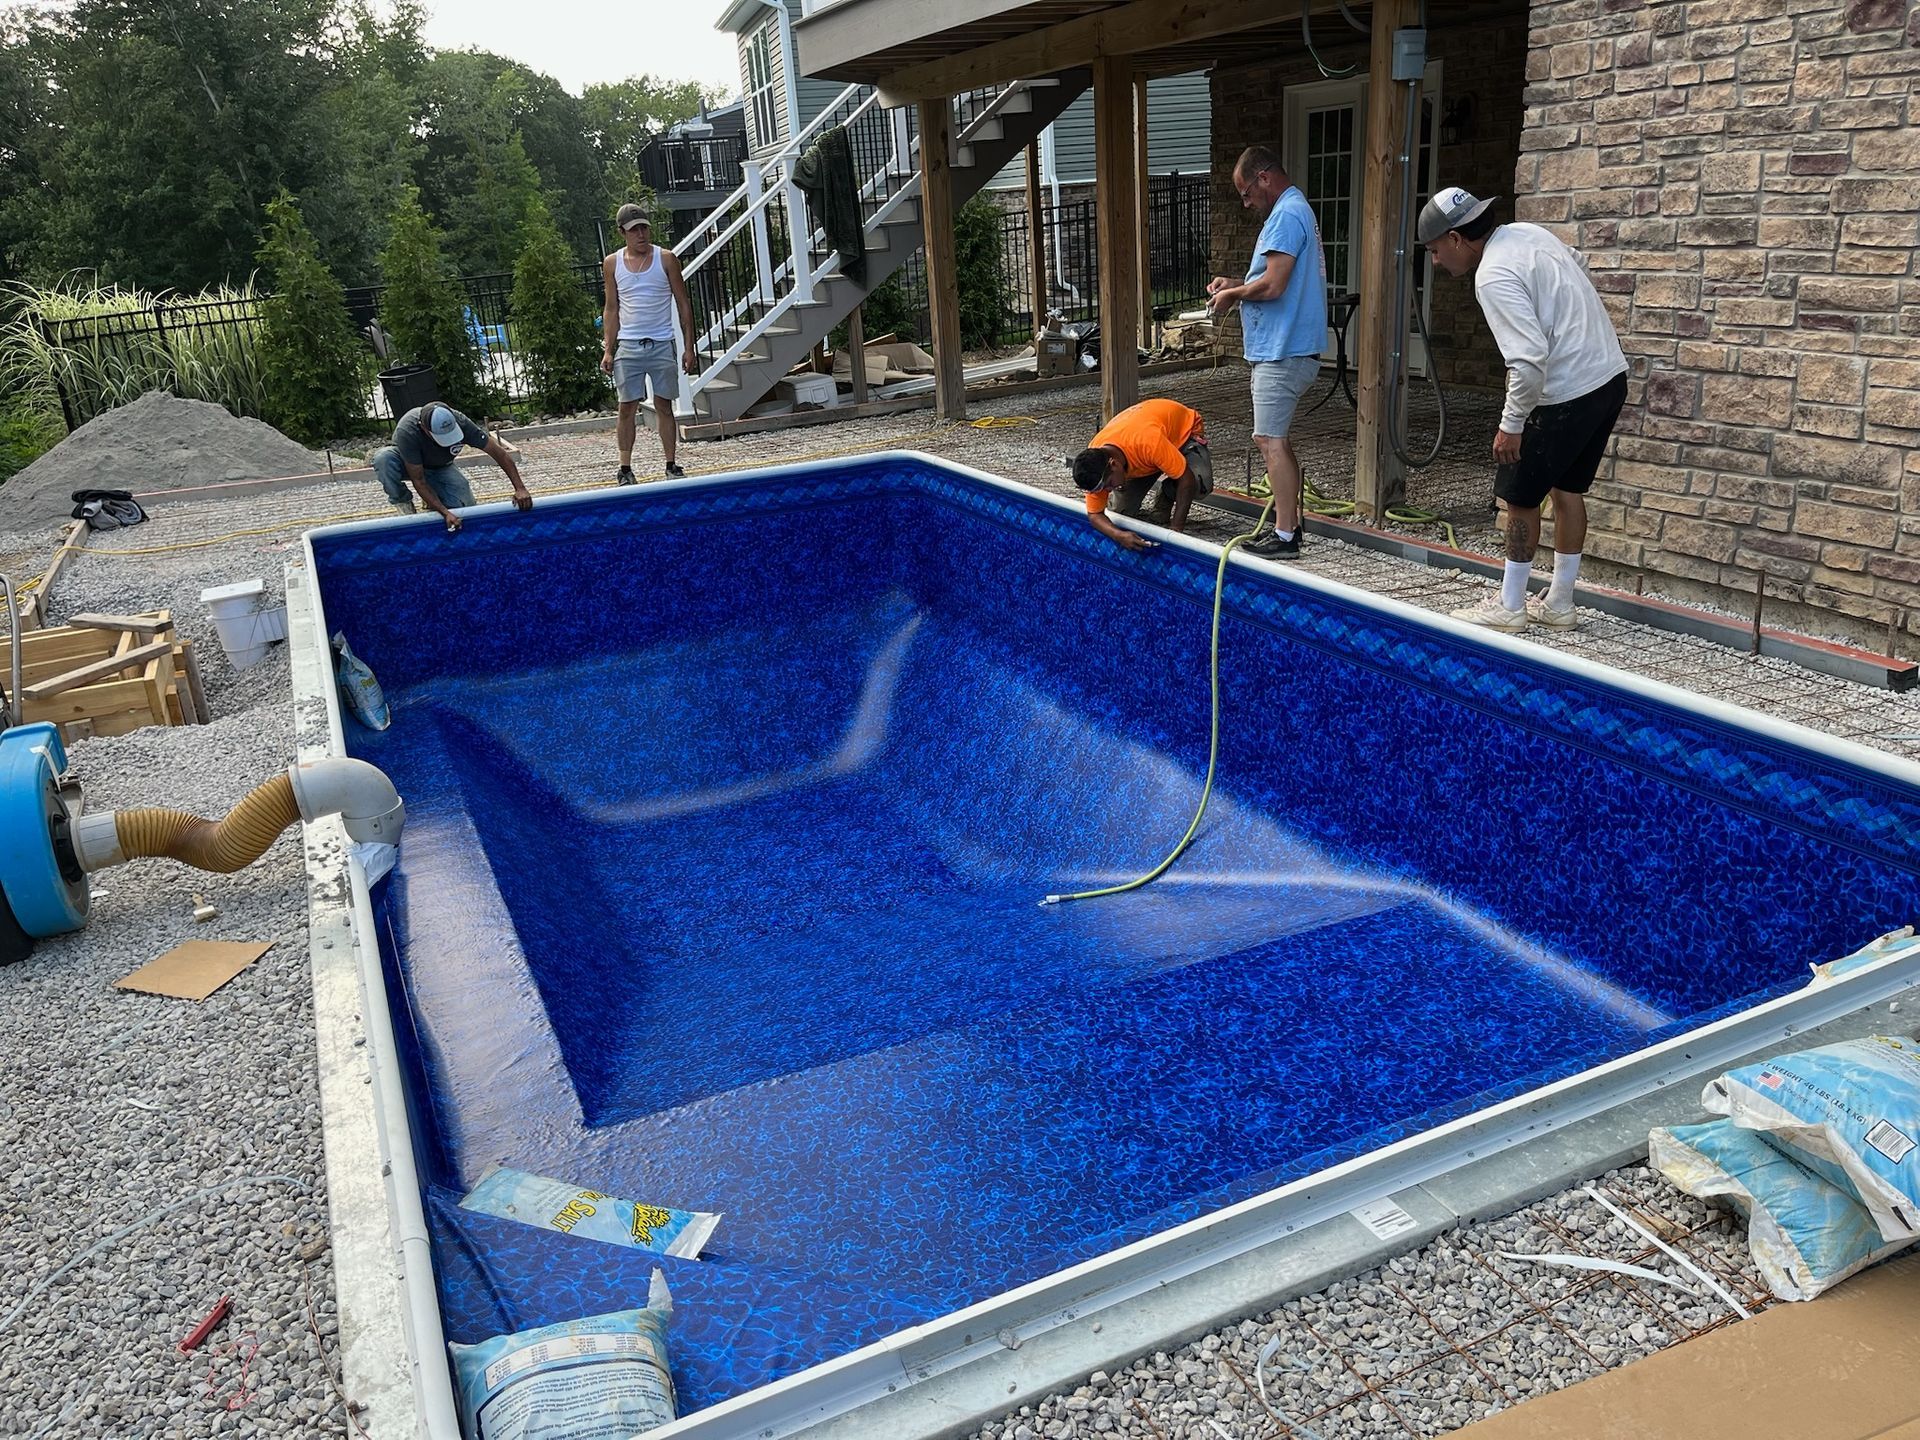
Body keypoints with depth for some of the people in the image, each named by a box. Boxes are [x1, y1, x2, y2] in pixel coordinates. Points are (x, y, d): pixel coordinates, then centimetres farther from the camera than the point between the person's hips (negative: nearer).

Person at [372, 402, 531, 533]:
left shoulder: (460, 422, -32)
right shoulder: (406, 431, -39)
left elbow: (500, 453, -27)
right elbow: (418, 480, -34)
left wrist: (520, 489, -35)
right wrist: (445, 513, -42)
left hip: (440, 467, 2)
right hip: (409, 465, -2)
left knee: (465, 507, -21)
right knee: (383, 458, -36)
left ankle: (433, 498, 11)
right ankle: (404, 504, -10)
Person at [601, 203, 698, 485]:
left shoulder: (666, 259, 1)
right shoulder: (612, 263, 6)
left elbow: (683, 305, 3)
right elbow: (611, 309, 11)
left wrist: (689, 348, -2)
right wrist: (608, 350, 3)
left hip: (662, 344, -1)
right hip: (628, 346, 1)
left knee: (664, 406, 3)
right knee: (627, 408, 0)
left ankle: (671, 465, 9)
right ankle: (625, 468, 5)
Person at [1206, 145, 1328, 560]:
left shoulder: (1286, 215, -15)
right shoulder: (1296, 210, 20)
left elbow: (1273, 285, -23)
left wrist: (1233, 294, -6)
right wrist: (1235, 286, 13)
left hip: (1282, 351, -11)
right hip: (1287, 348, 11)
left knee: (1269, 439, -9)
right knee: (1276, 438, 16)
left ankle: (1285, 536, -7)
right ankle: (1289, 522, 23)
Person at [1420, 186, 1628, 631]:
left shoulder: (1493, 277, -21)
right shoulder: (1530, 232, 8)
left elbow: (1529, 359, -27)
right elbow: (1580, 270, 26)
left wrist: (1511, 424, -17)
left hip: (1567, 394, -9)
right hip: (1609, 376, 9)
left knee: (1521, 495, 4)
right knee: (1567, 490, 16)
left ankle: (1508, 607, 14)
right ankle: (1559, 604, 24)